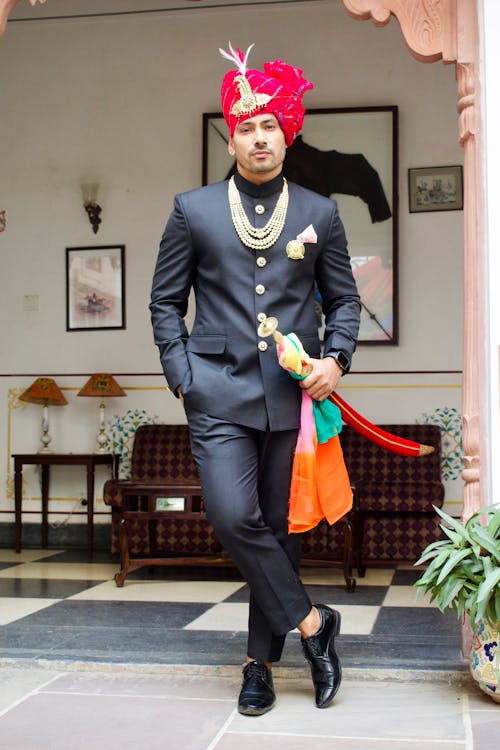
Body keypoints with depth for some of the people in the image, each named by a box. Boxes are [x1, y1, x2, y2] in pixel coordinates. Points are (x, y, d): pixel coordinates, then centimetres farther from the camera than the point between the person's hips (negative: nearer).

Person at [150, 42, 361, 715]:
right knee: (233, 515, -16)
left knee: (280, 526, 6)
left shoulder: (319, 213, 10)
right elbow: (165, 301, 10)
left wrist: (336, 359, -3)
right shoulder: (193, 210, 8)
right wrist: (181, 377, -1)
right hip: (220, 393, -1)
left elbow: (344, 298, 15)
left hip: (292, 394, 1)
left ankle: (262, 660, 20)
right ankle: (311, 623, 4)